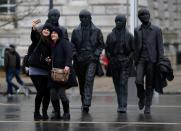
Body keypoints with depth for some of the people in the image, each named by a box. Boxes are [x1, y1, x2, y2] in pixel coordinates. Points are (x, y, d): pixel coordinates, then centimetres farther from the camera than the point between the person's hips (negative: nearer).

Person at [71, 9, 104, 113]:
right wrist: (75, 54, -1)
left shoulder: (96, 31, 6)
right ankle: (83, 102, 21)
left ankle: (87, 104, -24)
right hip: (79, 59, 3)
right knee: (81, 82, 7)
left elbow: (101, 45, 10)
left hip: (91, 59, -3)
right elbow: (72, 44, 13)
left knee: (89, 80, -17)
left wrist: (96, 54, -3)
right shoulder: (76, 31, 9)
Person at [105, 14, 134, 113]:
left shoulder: (129, 35, 2)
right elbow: (107, 49, 12)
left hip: (125, 63, -3)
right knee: (117, 84, 8)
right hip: (114, 63, 3)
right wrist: (110, 58, -1)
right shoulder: (110, 35, 8)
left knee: (123, 84, -12)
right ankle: (120, 104, 19)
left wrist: (129, 59, -8)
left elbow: (133, 49, 5)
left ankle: (123, 106, -15)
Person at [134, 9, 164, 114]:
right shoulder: (137, 30, 11)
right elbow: (136, 46, 15)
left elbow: (160, 47, 2)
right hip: (140, 60, 1)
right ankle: (142, 97, 14)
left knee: (150, 85, -1)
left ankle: (147, 106, 8)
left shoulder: (157, 30, 4)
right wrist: (135, 60, 9)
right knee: (138, 81, -14)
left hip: (152, 60, -1)